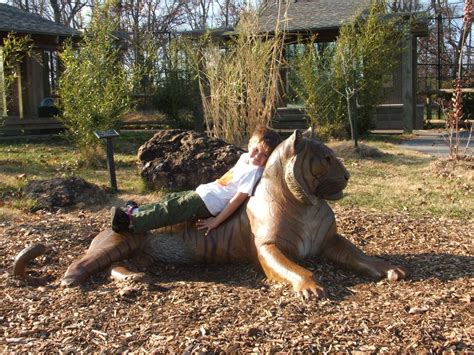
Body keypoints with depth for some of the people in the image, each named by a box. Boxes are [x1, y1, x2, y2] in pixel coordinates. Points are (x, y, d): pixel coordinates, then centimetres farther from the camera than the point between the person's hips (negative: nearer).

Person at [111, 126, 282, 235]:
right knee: (171, 198, 12)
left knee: (170, 210, -11)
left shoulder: (254, 172, -17)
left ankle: (131, 222, -11)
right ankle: (135, 211, 19)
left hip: (206, 203, -8)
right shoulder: (244, 157, 9)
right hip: (202, 191, 8)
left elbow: (238, 199, -20)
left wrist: (215, 221, -20)